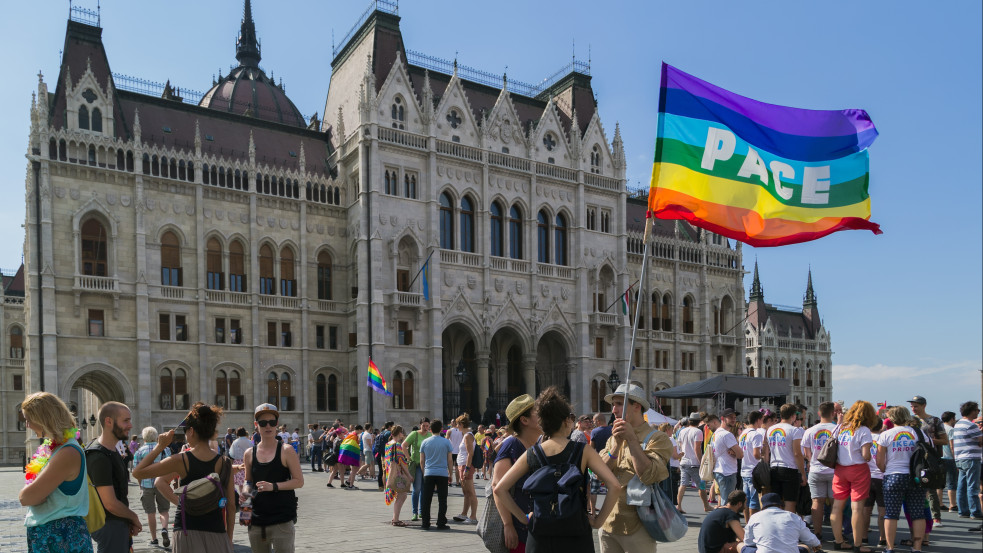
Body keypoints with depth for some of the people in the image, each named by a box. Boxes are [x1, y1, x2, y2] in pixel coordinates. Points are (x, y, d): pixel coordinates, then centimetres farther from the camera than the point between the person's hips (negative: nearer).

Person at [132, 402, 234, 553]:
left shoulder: (181, 461, -9)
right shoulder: (224, 463, -3)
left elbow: (137, 472, -1)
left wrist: (160, 446, 4)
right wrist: (229, 539, 11)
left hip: (188, 531, -1)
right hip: (217, 533, 2)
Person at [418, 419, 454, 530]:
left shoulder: (425, 442, 4)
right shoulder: (446, 442, -1)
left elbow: (421, 461, 6)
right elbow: (450, 460, 0)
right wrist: (450, 474, 10)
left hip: (428, 474, 2)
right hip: (442, 474, -1)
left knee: (426, 500, 7)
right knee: (442, 500, 5)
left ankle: (426, 523, 8)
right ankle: (441, 523, 4)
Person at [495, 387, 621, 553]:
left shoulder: (531, 454, 0)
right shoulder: (583, 450, -6)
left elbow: (499, 489, -1)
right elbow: (615, 486, -14)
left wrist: (523, 517, 4)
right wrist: (598, 520, -5)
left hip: (539, 538, 2)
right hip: (575, 537, -2)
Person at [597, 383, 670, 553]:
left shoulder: (657, 438, -8)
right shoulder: (613, 439, 12)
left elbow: (648, 476, -22)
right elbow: (600, 475, 0)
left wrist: (632, 438, -19)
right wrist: (616, 444, -12)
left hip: (637, 527, -6)